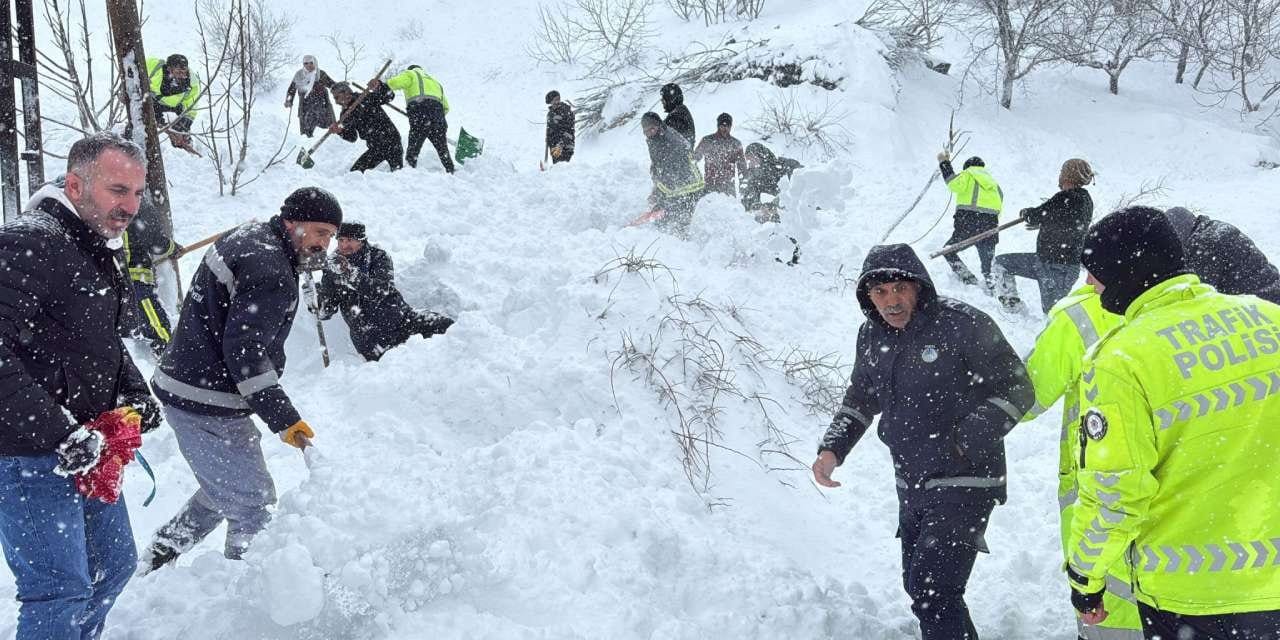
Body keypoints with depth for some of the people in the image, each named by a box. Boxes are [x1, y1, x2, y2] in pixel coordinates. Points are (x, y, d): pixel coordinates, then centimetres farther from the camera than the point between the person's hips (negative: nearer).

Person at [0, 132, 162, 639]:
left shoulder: (96, 252, 12)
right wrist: (58, 433, -30)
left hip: (85, 452, 10)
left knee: (114, 564, 21)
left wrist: (134, 392, 6)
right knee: (61, 591, -10)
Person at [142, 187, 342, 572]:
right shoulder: (270, 273, -21)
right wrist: (283, 418, -23)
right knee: (254, 509, -1)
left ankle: (154, 563, 32)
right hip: (208, 408, -11)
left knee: (220, 494, 26)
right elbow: (244, 351, -26)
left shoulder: (251, 237, 12)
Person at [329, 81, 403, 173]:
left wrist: (379, 86, -40)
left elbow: (388, 96, -19)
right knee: (355, 171, 4)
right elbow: (352, 137, 2)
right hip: (375, 148, 7)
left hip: (391, 140, -6)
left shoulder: (366, 99, -10)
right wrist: (340, 131, -19)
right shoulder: (346, 114, 6)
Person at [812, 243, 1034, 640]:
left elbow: (1017, 389, -11)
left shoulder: (962, 325, -16)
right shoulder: (872, 335, 4)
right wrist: (832, 448, 3)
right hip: (911, 486, 7)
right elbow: (860, 400, 19)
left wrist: (968, 440, -22)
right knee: (917, 585, 17)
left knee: (931, 591, -15)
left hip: (963, 484, -7)